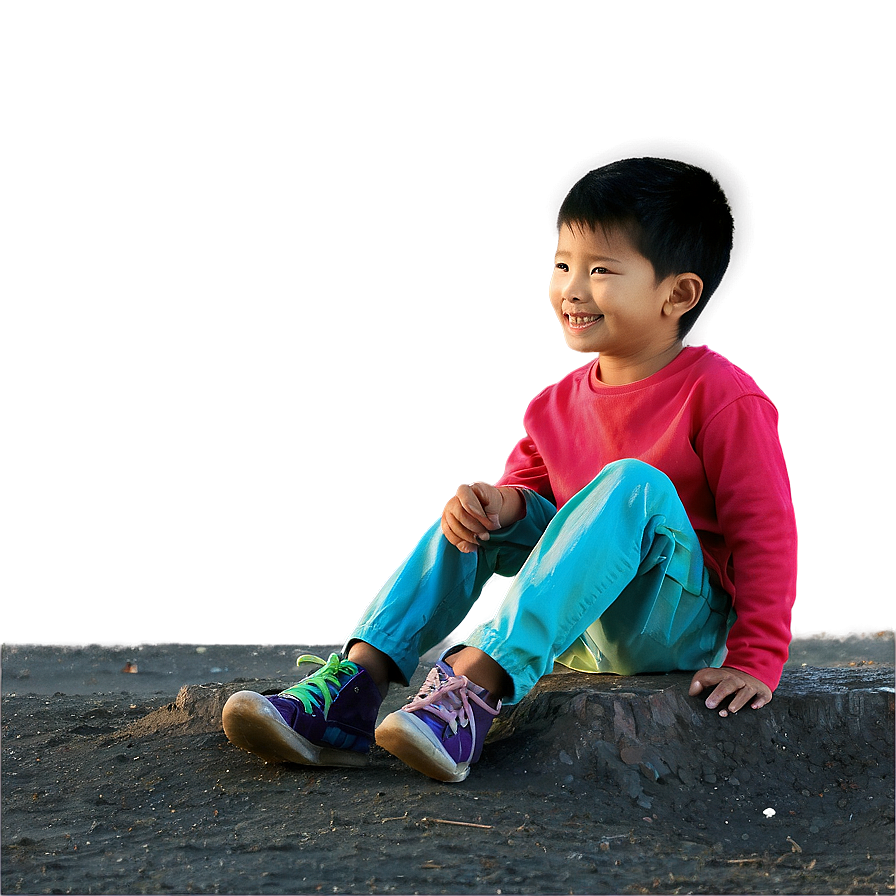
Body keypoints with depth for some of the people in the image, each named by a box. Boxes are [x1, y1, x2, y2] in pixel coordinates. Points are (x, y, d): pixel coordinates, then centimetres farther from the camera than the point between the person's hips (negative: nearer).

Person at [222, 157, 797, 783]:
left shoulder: (722, 399, -12)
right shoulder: (564, 403, 8)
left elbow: (764, 531, -14)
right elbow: (533, 490, 11)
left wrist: (754, 663, -19)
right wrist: (505, 503, -15)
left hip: (684, 627, -6)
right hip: (583, 631, 6)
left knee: (632, 484, -31)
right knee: (477, 514, -5)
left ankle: (474, 685, -41)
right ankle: (354, 686, -19)